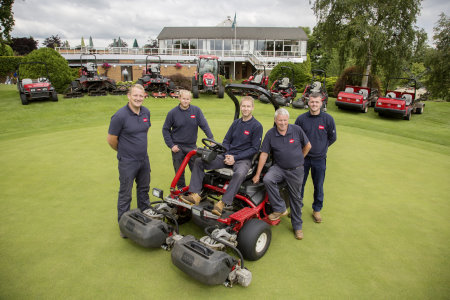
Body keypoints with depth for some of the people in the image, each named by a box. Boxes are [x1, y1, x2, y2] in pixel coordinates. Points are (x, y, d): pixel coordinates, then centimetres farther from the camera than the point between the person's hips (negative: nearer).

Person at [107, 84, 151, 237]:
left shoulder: (146, 112, 0)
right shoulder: (120, 115, -21)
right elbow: (111, 139, -13)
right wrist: (123, 151, 3)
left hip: (144, 159, 7)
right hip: (127, 162, -6)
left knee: (144, 189, 22)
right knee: (125, 195, 7)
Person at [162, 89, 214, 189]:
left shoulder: (196, 110, -3)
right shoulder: (173, 113, -5)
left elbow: (204, 125, -6)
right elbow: (165, 129, 2)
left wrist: (211, 139, -17)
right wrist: (171, 145, -5)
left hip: (192, 146, 1)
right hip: (178, 147, -1)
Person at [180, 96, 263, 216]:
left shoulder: (257, 126, -3)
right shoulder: (236, 122, 14)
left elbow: (254, 148, -8)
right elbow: (226, 141, 16)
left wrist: (235, 158, -14)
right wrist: (226, 155, -5)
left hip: (243, 159, -6)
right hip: (227, 155, 6)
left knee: (239, 173, -42)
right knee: (199, 161, -8)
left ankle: (222, 204, -38)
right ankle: (195, 195, -16)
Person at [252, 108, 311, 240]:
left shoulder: (297, 130, -8)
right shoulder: (270, 134, -7)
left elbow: (308, 146, 6)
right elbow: (264, 154, -5)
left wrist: (298, 159, 11)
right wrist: (257, 174, -6)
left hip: (296, 170, 0)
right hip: (279, 168, 0)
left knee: (296, 198, 8)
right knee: (267, 179, -31)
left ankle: (297, 226, 28)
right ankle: (280, 208, -13)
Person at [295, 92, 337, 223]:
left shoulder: (328, 119, -6)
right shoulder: (301, 118, -4)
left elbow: (332, 138, 6)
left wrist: (322, 147, 6)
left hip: (319, 159, 0)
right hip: (303, 158, 1)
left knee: (318, 186, 11)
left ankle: (317, 210, 30)